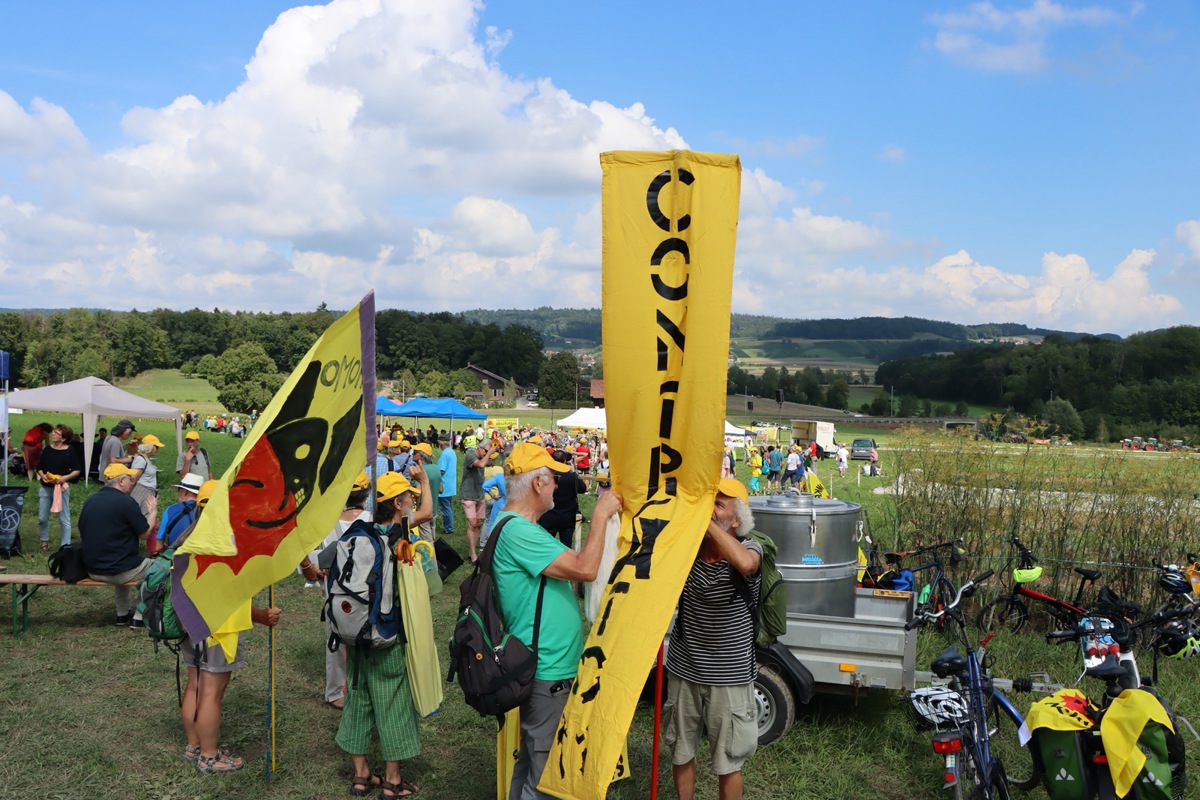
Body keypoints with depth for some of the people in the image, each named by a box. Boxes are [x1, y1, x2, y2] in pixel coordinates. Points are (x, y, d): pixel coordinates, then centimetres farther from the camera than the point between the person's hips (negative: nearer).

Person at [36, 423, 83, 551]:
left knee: (64, 518, -1)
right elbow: (39, 467, 10)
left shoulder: (70, 451, -7)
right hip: (45, 488, 4)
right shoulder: (47, 450, 4)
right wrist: (42, 476, -10)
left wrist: (66, 477, -22)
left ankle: (65, 545, 4)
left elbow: (77, 470, -6)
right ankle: (44, 541, 27)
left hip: (62, 487, -4)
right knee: (42, 517, 9)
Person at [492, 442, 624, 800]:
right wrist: (600, 514, -18)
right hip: (547, 672, -11)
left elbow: (569, 568, 16)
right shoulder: (517, 531, -23)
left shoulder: (522, 527, 11)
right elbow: (585, 569, -27)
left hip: (548, 666, 11)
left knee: (533, 760, 21)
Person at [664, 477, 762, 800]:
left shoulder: (749, 548, -16)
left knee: (727, 764, 12)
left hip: (728, 676, -3)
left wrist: (705, 518, -35)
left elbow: (744, 563, -39)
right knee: (681, 753, 20)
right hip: (683, 669, 4)